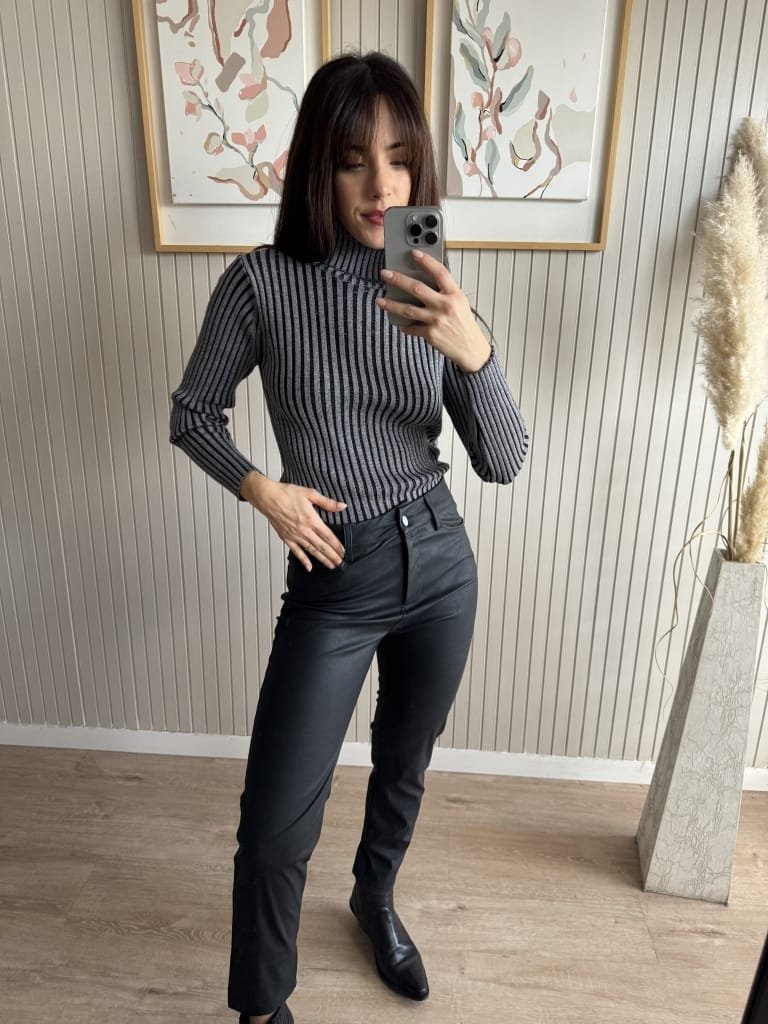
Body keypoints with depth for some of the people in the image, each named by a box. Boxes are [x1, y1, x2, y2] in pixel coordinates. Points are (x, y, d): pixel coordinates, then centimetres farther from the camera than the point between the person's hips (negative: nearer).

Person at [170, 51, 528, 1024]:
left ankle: (375, 899, 55)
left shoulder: (432, 290, -3)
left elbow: (505, 461, -9)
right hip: (333, 581, -3)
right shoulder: (262, 283, -10)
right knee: (275, 828, -1)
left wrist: (473, 349, -26)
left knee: (403, 763, 23)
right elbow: (192, 415, 3)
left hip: (441, 564, 4)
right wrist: (263, 488, -13)